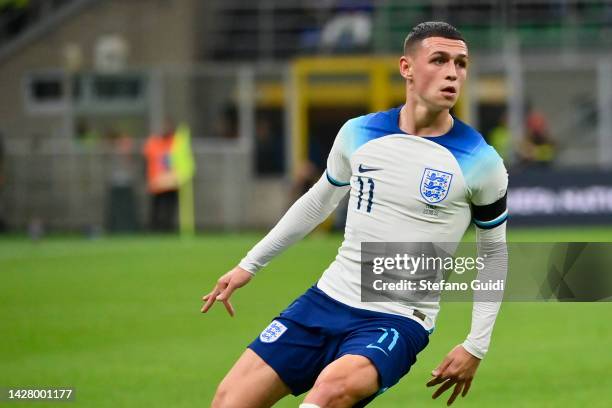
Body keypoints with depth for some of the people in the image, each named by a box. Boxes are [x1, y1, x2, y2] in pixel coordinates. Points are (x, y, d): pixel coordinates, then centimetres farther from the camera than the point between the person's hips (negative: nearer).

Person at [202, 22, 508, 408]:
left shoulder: (480, 162, -8)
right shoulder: (358, 133, 2)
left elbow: (494, 253, 5)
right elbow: (319, 201, 21)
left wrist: (476, 347, 1)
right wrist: (250, 264, 24)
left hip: (398, 322, -4)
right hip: (327, 301, 4)